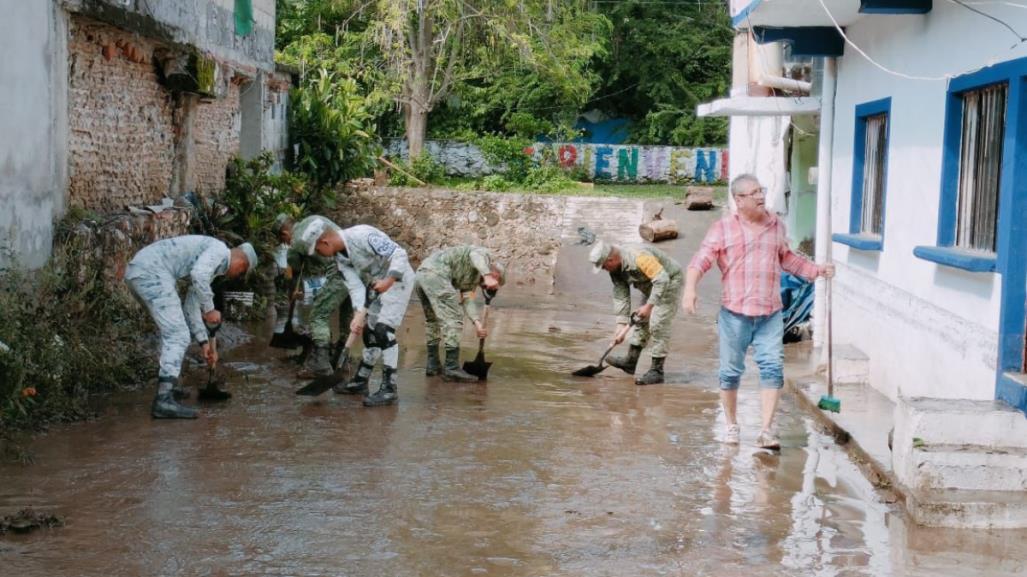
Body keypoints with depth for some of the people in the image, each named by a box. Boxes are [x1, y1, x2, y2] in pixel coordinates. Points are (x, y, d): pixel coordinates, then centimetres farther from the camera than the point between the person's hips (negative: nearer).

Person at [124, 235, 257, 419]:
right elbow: (198, 274, -19)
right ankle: (164, 401, -18)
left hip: (138, 272, 10)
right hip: (152, 272, -10)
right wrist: (209, 309, -9)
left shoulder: (209, 267, 28)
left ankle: (166, 386, 33)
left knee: (172, 331, 26)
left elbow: (190, 307, 30)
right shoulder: (219, 249, 1)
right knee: (178, 335, -11)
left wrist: (204, 342, 27)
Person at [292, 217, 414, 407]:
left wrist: (388, 281, -36)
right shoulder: (340, 257, -1)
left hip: (398, 279, -9)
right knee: (370, 332, 14)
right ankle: (360, 381, 26)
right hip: (380, 286, 9)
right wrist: (359, 315, -21)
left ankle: (389, 388, -17)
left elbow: (399, 254, -27)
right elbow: (356, 287, -8)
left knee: (383, 330, -18)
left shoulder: (363, 235, -28)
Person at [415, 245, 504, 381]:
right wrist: (487, 276, -28)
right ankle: (452, 369, -9)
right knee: (452, 319, -8)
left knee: (432, 320, 22)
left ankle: (432, 365, 29)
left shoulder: (473, 278, 31)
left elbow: (468, 300, 17)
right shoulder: (484, 254, 10)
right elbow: (475, 255, -15)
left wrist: (478, 322, 3)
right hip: (436, 272, -10)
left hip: (421, 275, 10)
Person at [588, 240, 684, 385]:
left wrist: (649, 305, -32)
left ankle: (657, 371, -9)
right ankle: (630, 361, 22)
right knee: (642, 321, 13)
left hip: (669, 282, -9)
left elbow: (662, 279, -36)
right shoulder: (615, 269, -6)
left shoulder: (638, 257, -35)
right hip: (652, 286, 9)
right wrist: (621, 326, -9)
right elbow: (621, 297, -4)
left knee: (658, 324, -13)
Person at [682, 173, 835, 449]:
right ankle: (731, 425, 25)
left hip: (770, 314, 2)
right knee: (731, 371, 7)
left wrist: (817, 270, 17)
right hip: (735, 313, -2)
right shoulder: (723, 228, -1)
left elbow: (788, 259, 26)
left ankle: (766, 431, -6)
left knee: (772, 368, -8)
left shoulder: (776, 226, 11)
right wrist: (690, 288, -24)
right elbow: (701, 260, -8)